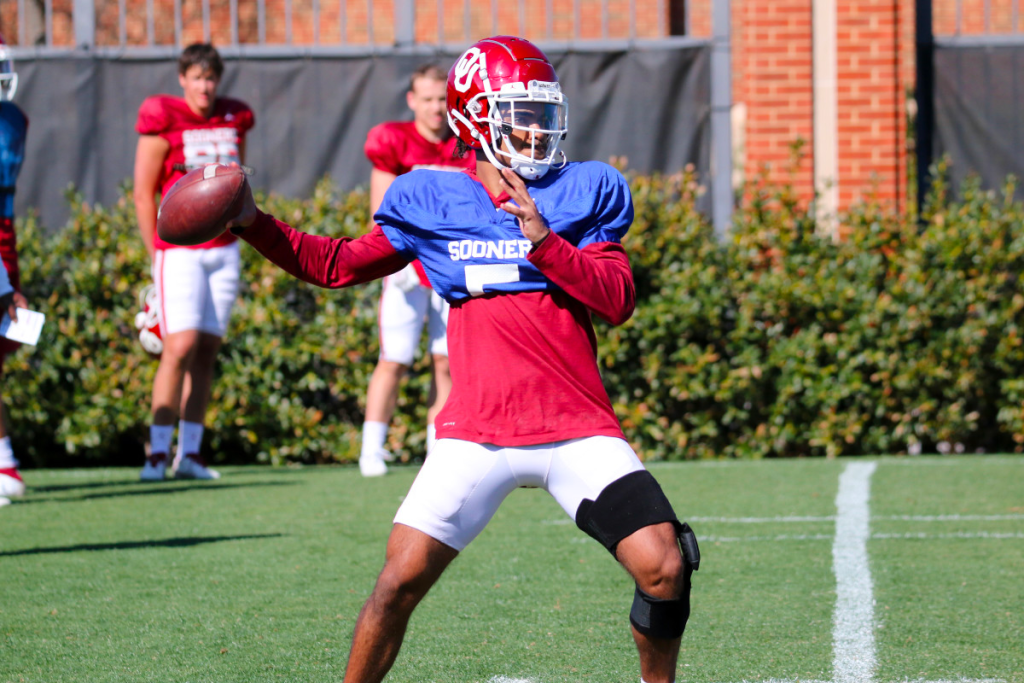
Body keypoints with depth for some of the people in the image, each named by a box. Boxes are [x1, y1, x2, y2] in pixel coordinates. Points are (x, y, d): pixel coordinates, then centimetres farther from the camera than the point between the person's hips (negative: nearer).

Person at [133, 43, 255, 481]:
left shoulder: (233, 120, 9)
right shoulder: (163, 121, -7)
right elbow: (143, 194, -4)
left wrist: (234, 242, 15)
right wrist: (157, 255, -5)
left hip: (223, 251, 5)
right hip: (179, 250, -5)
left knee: (208, 349, 4)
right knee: (180, 346, -15)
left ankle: (189, 453, 8)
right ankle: (158, 452, -12)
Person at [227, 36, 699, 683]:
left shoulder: (585, 192, 6)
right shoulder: (431, 202, 7)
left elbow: (618, 301, -4)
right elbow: (338, 265, 16)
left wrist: (542, 240, -16)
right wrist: (252, 223, 4)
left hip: (580, 429, 0)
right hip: (478, 430, 0)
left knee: (664, 568, -12)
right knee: (401, 581, -7)